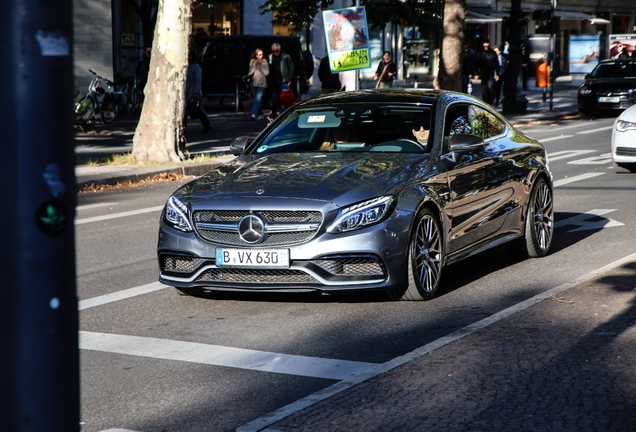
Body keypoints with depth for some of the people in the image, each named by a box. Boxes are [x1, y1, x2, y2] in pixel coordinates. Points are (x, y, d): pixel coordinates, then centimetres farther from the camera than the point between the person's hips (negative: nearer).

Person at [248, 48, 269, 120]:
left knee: (258, 98, -18)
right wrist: (255, 64, -13)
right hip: (254, 83, 3)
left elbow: (266, 73, -7)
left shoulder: (264, 62, 1)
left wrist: (261, 65, -13)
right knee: (256, 99, 7)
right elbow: (251, 72, -4)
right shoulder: (252, 62, 7)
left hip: (262, 84, -3)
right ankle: (260, 114, 17)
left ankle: (254, 113, -25)